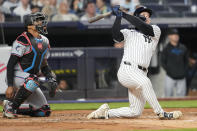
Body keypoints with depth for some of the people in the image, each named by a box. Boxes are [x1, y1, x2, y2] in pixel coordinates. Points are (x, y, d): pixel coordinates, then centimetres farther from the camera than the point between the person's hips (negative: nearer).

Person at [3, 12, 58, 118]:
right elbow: (11, 64, -17)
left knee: (44, 111, 0)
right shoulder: (23, 40, -15)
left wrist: (51, 80, 2)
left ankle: (11, 107, 10)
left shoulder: (44, 41, 11)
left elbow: (44, 65, 20)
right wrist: (10, 85, -26)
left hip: (29, 79, 8)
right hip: (17, 75, -8)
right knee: (32, 81, -40)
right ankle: (11, 106, -25)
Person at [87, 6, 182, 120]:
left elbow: (143, 27, -3)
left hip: (141, 74, 5)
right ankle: (161, 113, -33)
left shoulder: (156, 31, 18)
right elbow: (116, 35, -8)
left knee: (136, 112, 2)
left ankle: (106, 112, 19)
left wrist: (124, 14, -1)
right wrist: (118, 17, -10)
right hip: (127, 70, -4)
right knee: (144, 82, -37)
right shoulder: (129, 33, 15)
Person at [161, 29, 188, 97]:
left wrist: (184, 71, 6)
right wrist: (169, 71, -8)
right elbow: (163, 62, 2)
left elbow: (186, 61, 19)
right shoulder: (167, 49, 1)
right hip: (170, 77, -4)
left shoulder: (183, 48, 12)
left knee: (181, 95, 2)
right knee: (168, 94, -6)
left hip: (181, 77, 4)